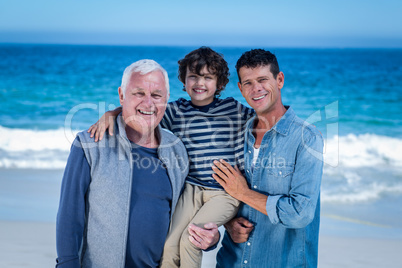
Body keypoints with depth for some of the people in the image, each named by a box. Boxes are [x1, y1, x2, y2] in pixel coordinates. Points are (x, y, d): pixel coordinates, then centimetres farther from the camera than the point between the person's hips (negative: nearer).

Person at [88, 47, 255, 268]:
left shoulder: (234, 110, 6)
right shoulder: (176, 111, 5)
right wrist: (111, 114, -14)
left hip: (225, 191, -2)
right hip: (191, 189, 2)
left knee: (189, 239, -19)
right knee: (168, 247, -12)